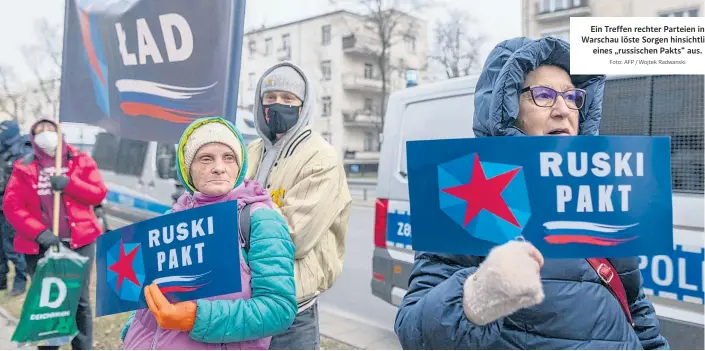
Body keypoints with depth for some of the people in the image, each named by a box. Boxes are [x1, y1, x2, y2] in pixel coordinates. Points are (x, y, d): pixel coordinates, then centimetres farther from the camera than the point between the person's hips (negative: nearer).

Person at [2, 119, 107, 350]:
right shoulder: (24, 167, 6)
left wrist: (69, 184, -15)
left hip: (79, 241, 0)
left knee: (80, 301, 4)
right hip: (39, 245, 1)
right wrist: (38, 232, -17)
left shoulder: (80, 160, 7)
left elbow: (99, 193, 1)